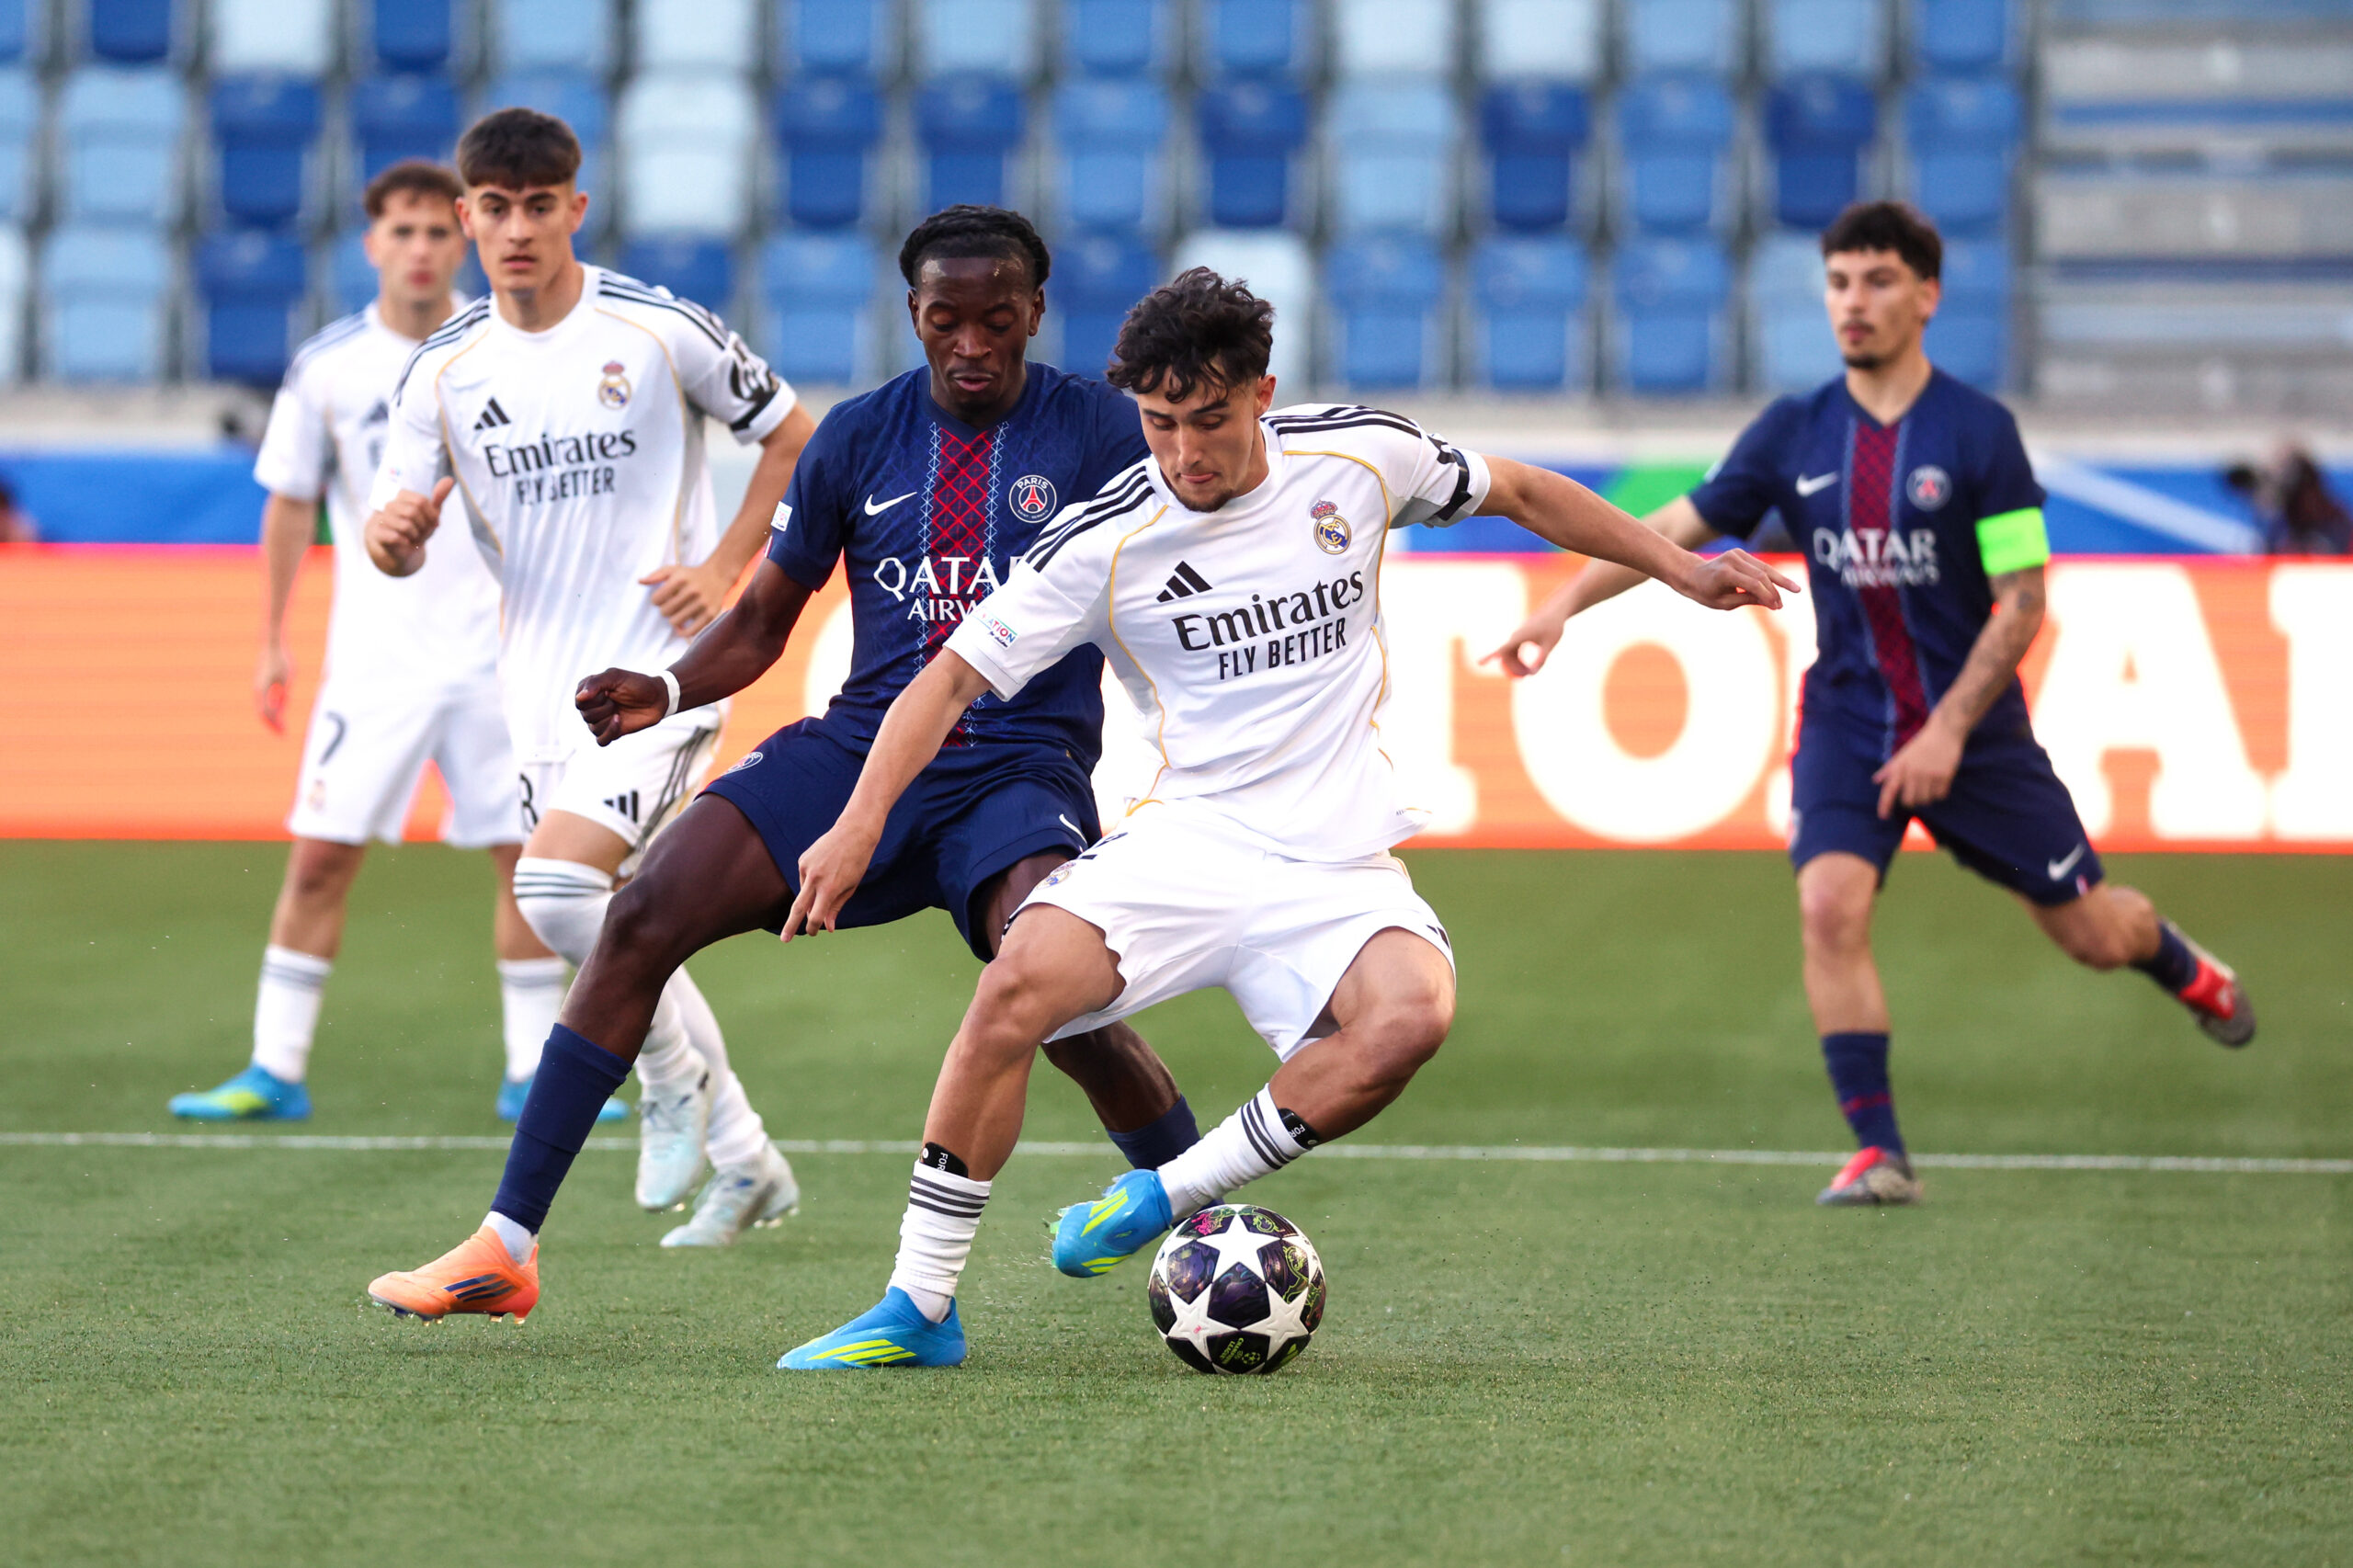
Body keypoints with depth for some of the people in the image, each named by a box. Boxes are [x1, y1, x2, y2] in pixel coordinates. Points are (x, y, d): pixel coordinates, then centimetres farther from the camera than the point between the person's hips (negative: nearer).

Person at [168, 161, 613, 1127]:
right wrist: (271, 640, 7)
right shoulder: (325, 368, -1)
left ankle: (532, 1075, 10)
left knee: (532, 856, -1)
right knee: (320, 856, -6)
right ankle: (276, 1073, 3)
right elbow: (290, 505, 8)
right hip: (375, 657, -1)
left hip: (500, 648, 1)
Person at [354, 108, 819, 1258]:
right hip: (541, 683, 5)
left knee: (556, 886, -23)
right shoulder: (443, 370, 3)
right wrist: (395, 536, -20)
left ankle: (673, 1077, 2)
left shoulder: (660, 331, -7)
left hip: (659, 667, -5)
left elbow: (791, 437, 5)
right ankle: (742, 1164, 26)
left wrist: (726, 566, -6)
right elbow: (401, 543, 4)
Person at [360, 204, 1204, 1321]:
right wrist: (669, 693, -5)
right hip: (859, 747, 3)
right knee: (645, 914, -15)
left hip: (1020, 775, -3)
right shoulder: (858, 437, 8)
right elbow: (765, 618, 14)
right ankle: (506, 1242, -9)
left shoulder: (1097, 433, 0)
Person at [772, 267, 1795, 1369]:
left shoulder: (1357, 457, 0)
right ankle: (918, 1308, -18)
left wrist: (1677, 567, 21)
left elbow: (1514, 491, 18)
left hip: (1339, 863, 1)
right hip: (1186, 841, -1)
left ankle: (1168, 1197, -13)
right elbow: (956, 675, -4)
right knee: (1022, 980, -28)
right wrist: (862, 821, -17)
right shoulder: (1103, 542, -6)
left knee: (1411, 1013, -32)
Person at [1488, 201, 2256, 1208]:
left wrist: (1949, 729, -18)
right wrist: (1563, 606, -7)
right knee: (1830, 905, -22)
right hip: (1847, 722, 2)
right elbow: (1675, 528, 5)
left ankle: (2188, 970, 45)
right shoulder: (1794, 434, -1)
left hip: (1973, 727, -2)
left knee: (2091, 934, 7)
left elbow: (2022, 600, -11)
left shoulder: (1979, 432, -11)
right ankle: (1878, 1152, -14)